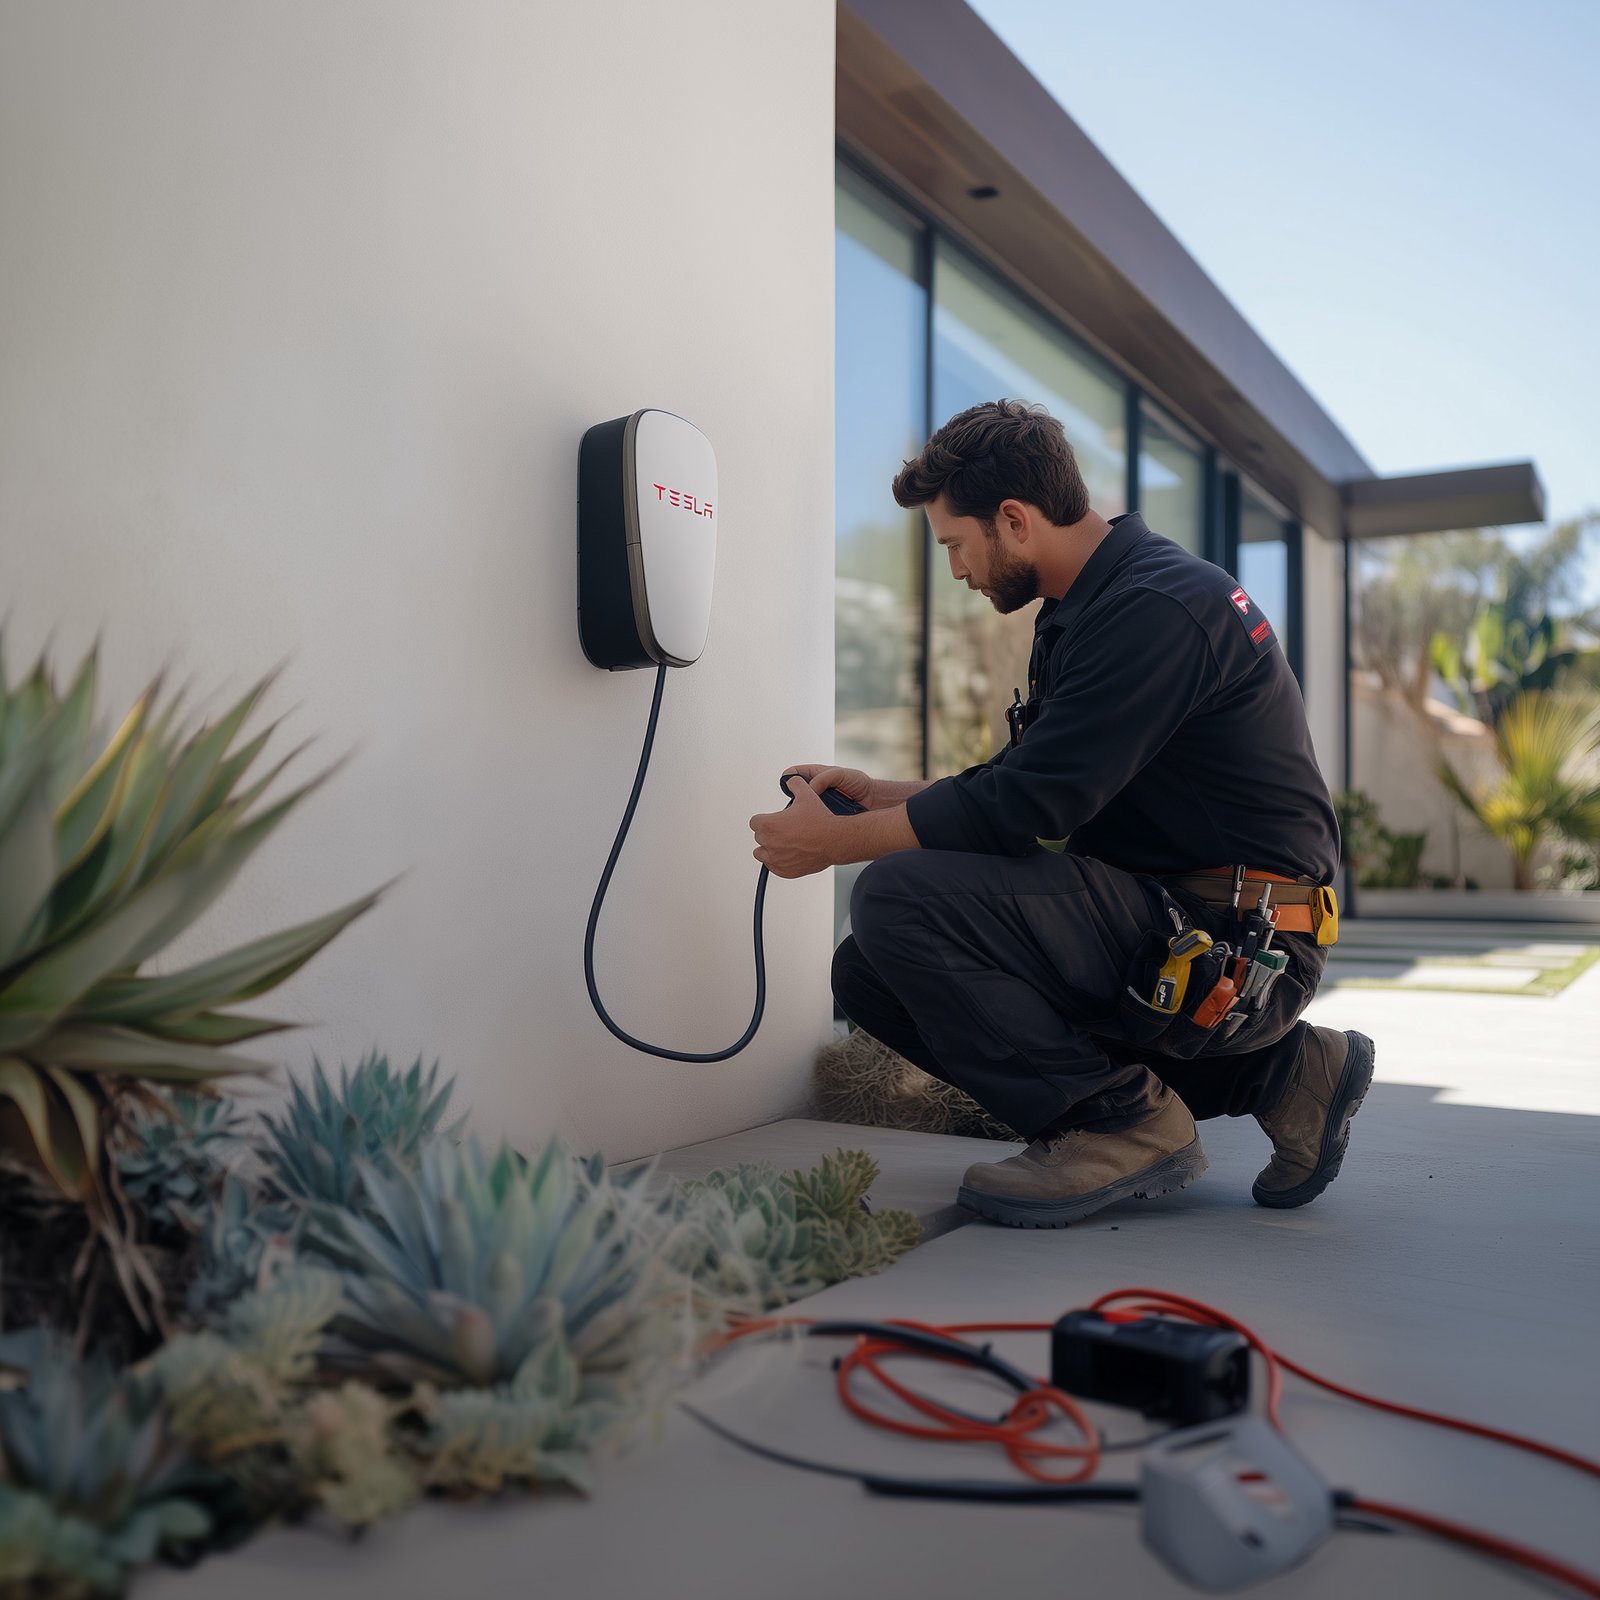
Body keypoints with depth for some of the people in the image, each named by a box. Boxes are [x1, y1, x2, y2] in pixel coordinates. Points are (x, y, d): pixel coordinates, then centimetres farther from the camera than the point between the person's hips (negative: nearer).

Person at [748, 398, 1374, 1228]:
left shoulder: (1157, 608, -18)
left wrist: (834, 841, -10)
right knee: (869, 974, 7)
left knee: (900, 899, -24)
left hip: (1232, 947, -11)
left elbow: (1021, 807, -21)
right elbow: (1024, 781, 22)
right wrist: (876, 793, 15)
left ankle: (1122, 1120, -6)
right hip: (1176, 921, 11)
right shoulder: (1087, 609, 14)